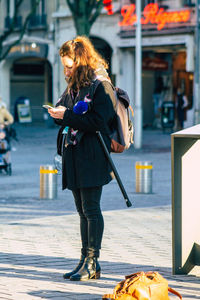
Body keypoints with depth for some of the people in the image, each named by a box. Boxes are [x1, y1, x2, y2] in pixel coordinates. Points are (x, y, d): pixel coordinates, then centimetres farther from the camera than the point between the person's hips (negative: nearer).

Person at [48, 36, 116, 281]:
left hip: (92, 156, -9)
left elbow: (98, 121, -19)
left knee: (91, 209, -7)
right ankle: (86, 260, 15)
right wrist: (58, 115, 1)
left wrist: (67, 116, -18)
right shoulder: (74, 86, 16)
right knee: (83, 210, 10)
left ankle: (92, 262, -4)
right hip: (74, 154, 9)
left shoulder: (101, 86, -11)